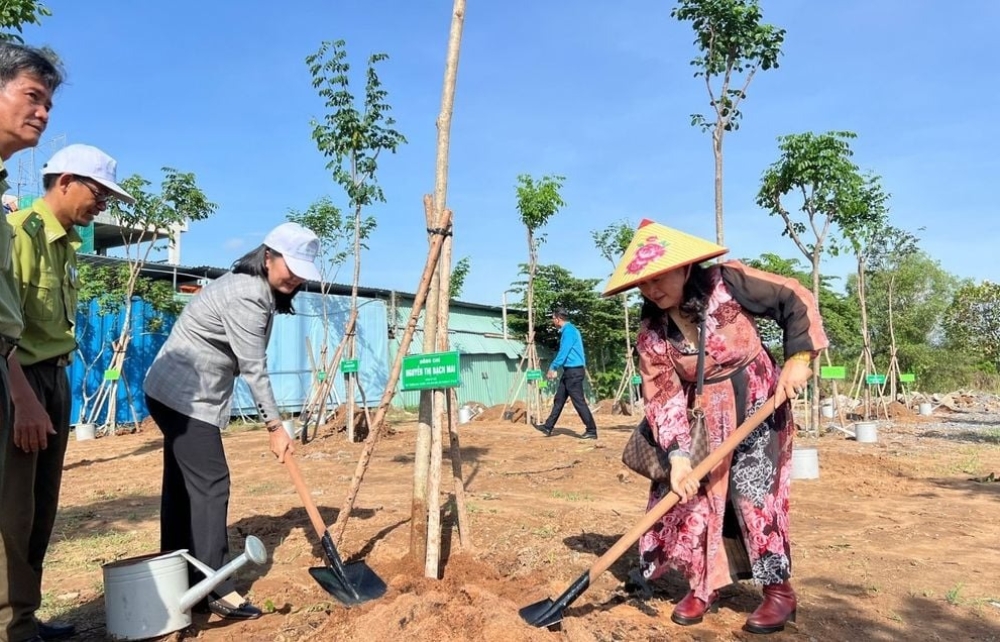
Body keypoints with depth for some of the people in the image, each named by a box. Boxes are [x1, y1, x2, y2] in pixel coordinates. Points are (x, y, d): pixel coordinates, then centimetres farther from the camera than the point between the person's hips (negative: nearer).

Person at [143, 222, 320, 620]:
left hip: (178, 394, 11)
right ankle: (216, 589, -5)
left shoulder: (257, 290, 11)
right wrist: (275, 425, -15)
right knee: (210, 484, -10)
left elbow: (250, 362, 11)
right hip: (184, 395, -11)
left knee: (184, 484, 13)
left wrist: (271, 421, 8)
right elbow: (253, 368, -21)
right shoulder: (245, 295, -22)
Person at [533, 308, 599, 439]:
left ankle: (591, 431, -2)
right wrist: (555, 368, 21)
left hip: (574, 371, -10)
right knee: (558, 400, 13)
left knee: (579, 401, -7)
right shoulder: (568, 330, 16)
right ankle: (548, 427, 20)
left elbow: (563, 352, -19)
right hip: (570, 371, 10)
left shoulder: (568, 331, -15)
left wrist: (552, 367, -13)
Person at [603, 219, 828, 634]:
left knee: (751, 490, -9)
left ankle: (779, 589, 10)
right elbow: (662, 398, -14)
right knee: (694, 494, 0)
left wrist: (798, 358, -18)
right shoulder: (650, 332, -11)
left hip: (758, 402, -3)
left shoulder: (727, 282, -17)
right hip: (703, 418, 4)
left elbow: (795, 301, -10)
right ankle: (704, 586, 19)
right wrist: (677, 454, -25)